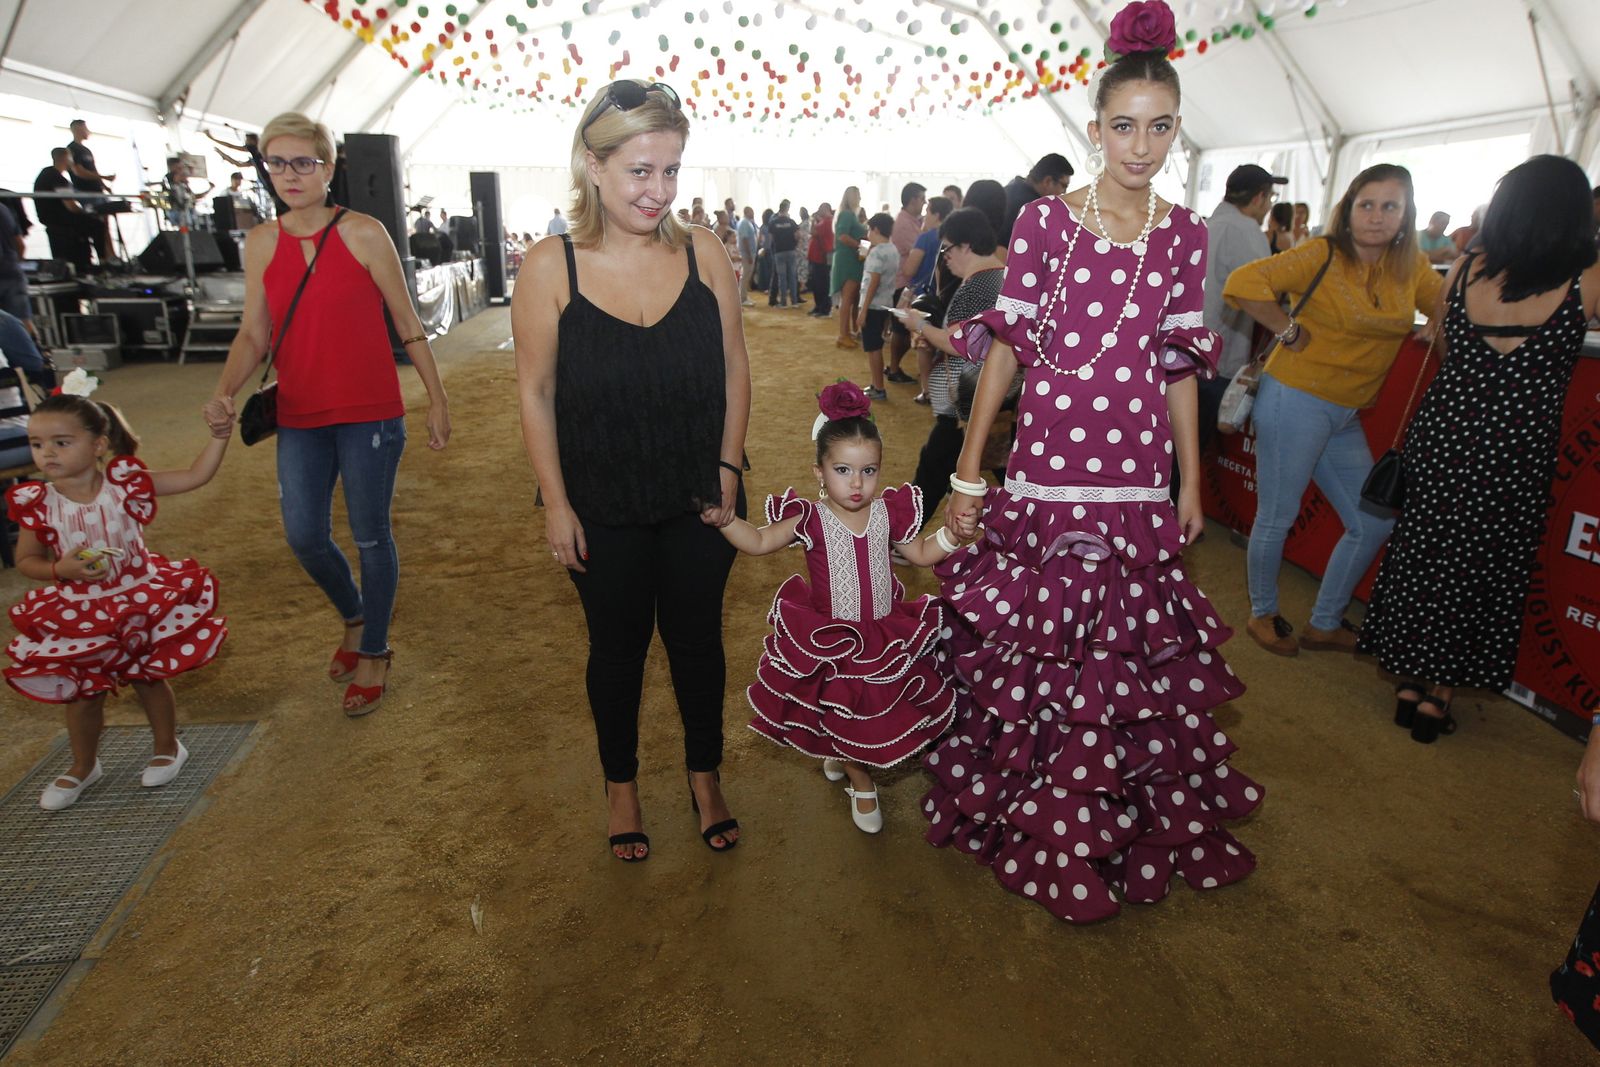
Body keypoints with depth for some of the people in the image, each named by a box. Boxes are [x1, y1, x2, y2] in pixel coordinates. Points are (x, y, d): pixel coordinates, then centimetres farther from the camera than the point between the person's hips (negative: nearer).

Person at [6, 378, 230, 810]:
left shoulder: (125, 484, -13)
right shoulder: (37, 503, -11)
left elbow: (195, 476, -10)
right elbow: (25, 560, 0)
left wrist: (218, 435, -19)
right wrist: (60, 570, -20)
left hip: (141, 602, -1)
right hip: (79, 615, 1)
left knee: (149, 678, 14)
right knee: (84, 692, 15)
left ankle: (168, 747, 37)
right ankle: (83, 766, 39)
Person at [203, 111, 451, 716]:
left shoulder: (363, 233, -5)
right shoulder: (261, 243, 6)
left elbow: (406, 321, -2)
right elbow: (253, 332, 6)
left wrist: (437, 399, -3)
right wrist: (225, 391, -11)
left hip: (370, 413, -4)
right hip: (298, 416, 4)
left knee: (370, 536, 5)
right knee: (304, 537, 6)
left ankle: (374, 653, 24)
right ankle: (354, 618, 37)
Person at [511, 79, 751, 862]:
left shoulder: (702, 251, -6)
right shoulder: (552, 267, -11)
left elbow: (734, 369, 1)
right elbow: (536, 393, -7)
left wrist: (728, 468, -3)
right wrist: (556, 504, -7)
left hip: (698, 501, 2)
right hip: (604, 508, -1)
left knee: (697, 637, 16)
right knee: (618, 647, 16)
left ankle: (705, 773, 41)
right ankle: (621, 783, 41)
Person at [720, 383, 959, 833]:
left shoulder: (889, 512, -9)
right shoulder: (811, 520, -18)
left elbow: (919, 554, 6)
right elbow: (757, 542, -12)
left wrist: (953, 534, -9)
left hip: (887, 637, 3)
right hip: (828, 640, -3)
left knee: (880, 714, 18)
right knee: (839, 715, 13)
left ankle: (844, 757, 51)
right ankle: (860, 782, 42)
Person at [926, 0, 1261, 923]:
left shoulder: (1183, 235, 8)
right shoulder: (1044, 221, 0)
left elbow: (1179, 367, 12)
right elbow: (1006, 346, 0)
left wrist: (1191, 482, 12)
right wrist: (969, 472, -2)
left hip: (1136, 478, 3)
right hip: (1046, 469, -2)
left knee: (1129, 652, 10)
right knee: (1030, 646, 7)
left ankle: (1125, 818, 34)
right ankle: (1027, 808, 31)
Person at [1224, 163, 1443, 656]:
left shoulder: (1411, 268, 8)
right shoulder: (1323, 255, -11)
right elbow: (1243, 283, -22)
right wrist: (1291, 332, -17)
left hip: (1346, 416, 8)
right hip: (1295, 399, -7)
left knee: (1374, 523, 13)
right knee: (1277, 518, 2)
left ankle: (1325, 624, 28)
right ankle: (1263, 614, 25)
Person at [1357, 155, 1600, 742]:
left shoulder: (1465, 269, -2)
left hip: (1440, 434, 2)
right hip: (1516, 454, -2)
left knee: (1424, 552, 14)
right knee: (1486, 568, 11)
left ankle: (1412, 683, 24)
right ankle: (1437, 694, 20)